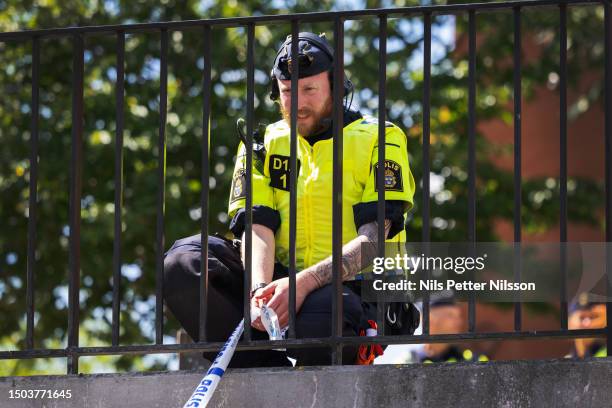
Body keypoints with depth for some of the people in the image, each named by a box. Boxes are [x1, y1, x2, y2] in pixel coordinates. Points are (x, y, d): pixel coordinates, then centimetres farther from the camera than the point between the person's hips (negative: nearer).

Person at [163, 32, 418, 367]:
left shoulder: (379, 140, 1)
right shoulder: (263, 145, 14)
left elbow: (373, 238, -12)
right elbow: (258, 227, -1)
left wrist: (304, 283, -28)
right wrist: (260, 289, -24)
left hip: (356, 288, -4)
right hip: (281, 280, 5)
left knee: (320, 319, -42)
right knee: (182, 262, -19)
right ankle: (267, 369, -21)